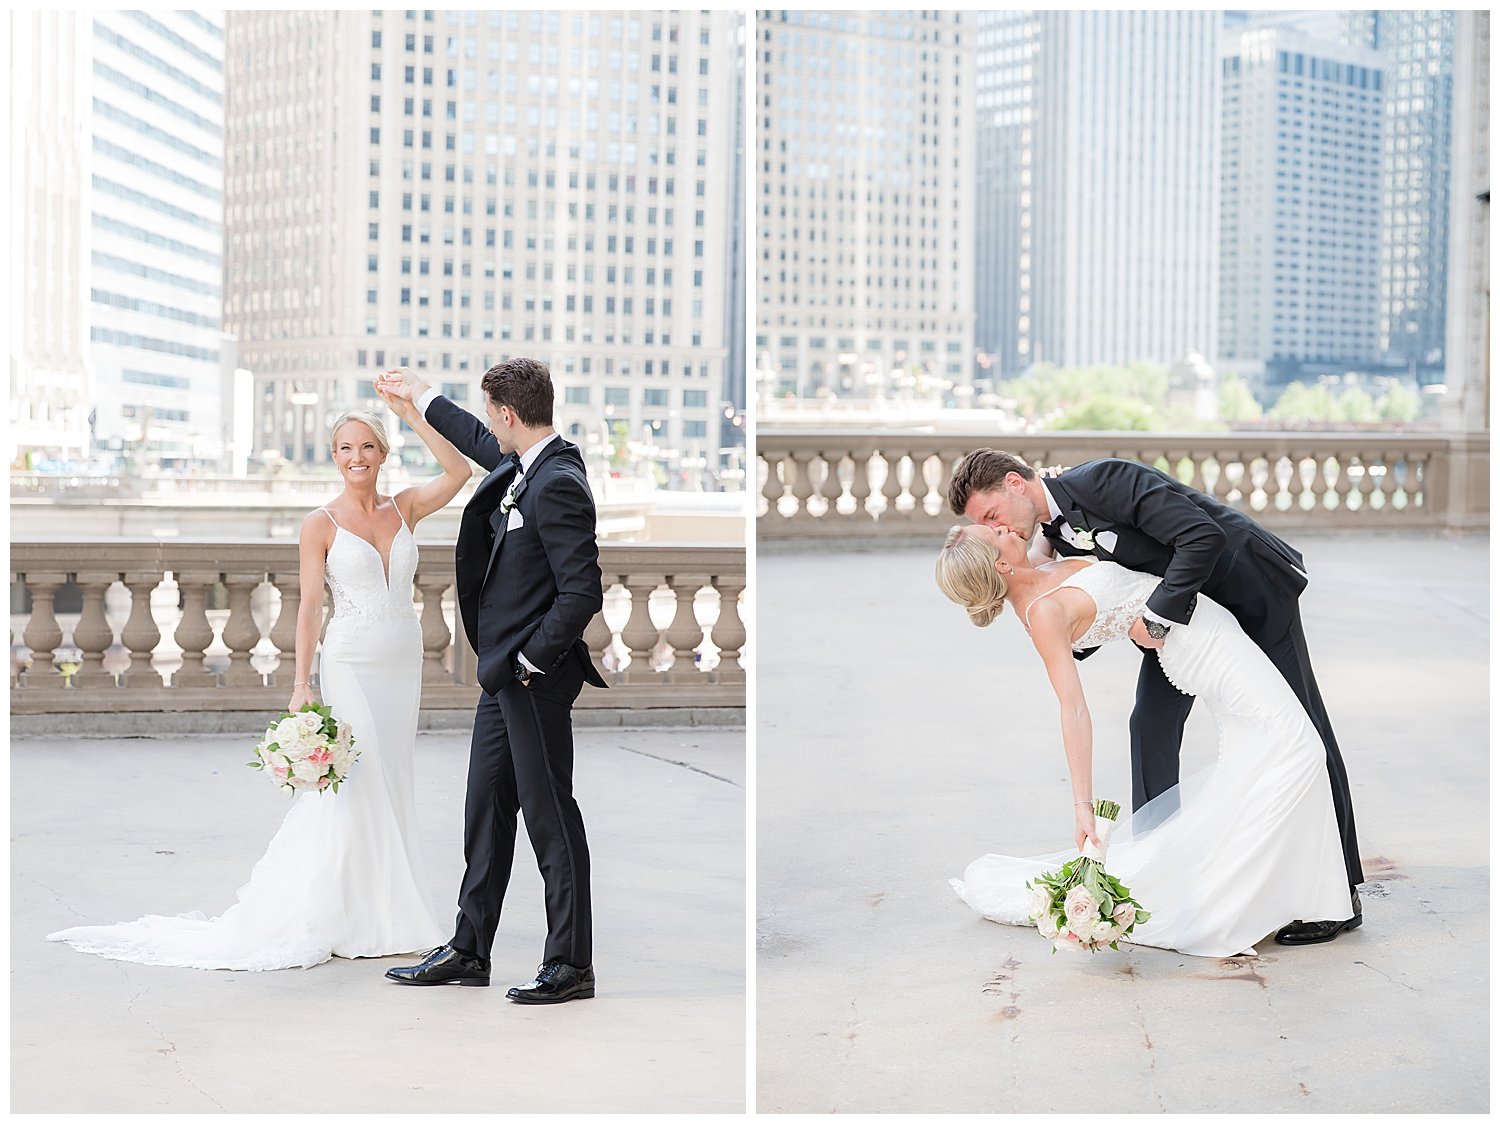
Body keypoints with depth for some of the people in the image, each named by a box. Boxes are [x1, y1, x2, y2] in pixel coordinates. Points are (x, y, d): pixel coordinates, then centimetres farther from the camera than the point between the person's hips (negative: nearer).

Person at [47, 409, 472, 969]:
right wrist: (302, 685, -14)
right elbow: (309, 607, -6)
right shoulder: (321, 524, -3)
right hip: (350, 665, -4)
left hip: (402, 666, 5)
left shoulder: (404, 508, 8)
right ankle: (339, 921, 1)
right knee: (351, 791, -7)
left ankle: (383, 917, 16)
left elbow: (459, 471, -5)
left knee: (390, 790, 8)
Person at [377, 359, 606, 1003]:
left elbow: (583, 592, -24)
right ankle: (469, 951, 23)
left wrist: (532, 660, -16)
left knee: (549, 814, -3)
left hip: (536, 677, -10)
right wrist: (424, 401, 44)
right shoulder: (524, 465, 9)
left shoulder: (557, 486, -20)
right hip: (506, 671, 10)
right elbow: (487, 448, 33)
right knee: (487, 810, 14)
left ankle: (571, 964, 6)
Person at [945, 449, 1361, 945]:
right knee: (1152, 723, 3)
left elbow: (1204, 536, -32)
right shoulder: (1057, 533, -2)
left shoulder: (1103, 479, -27)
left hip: (1251, 584, -8)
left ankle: (1340, 895, 0)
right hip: (1180, 607, 8)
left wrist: (1157, 616, -29)